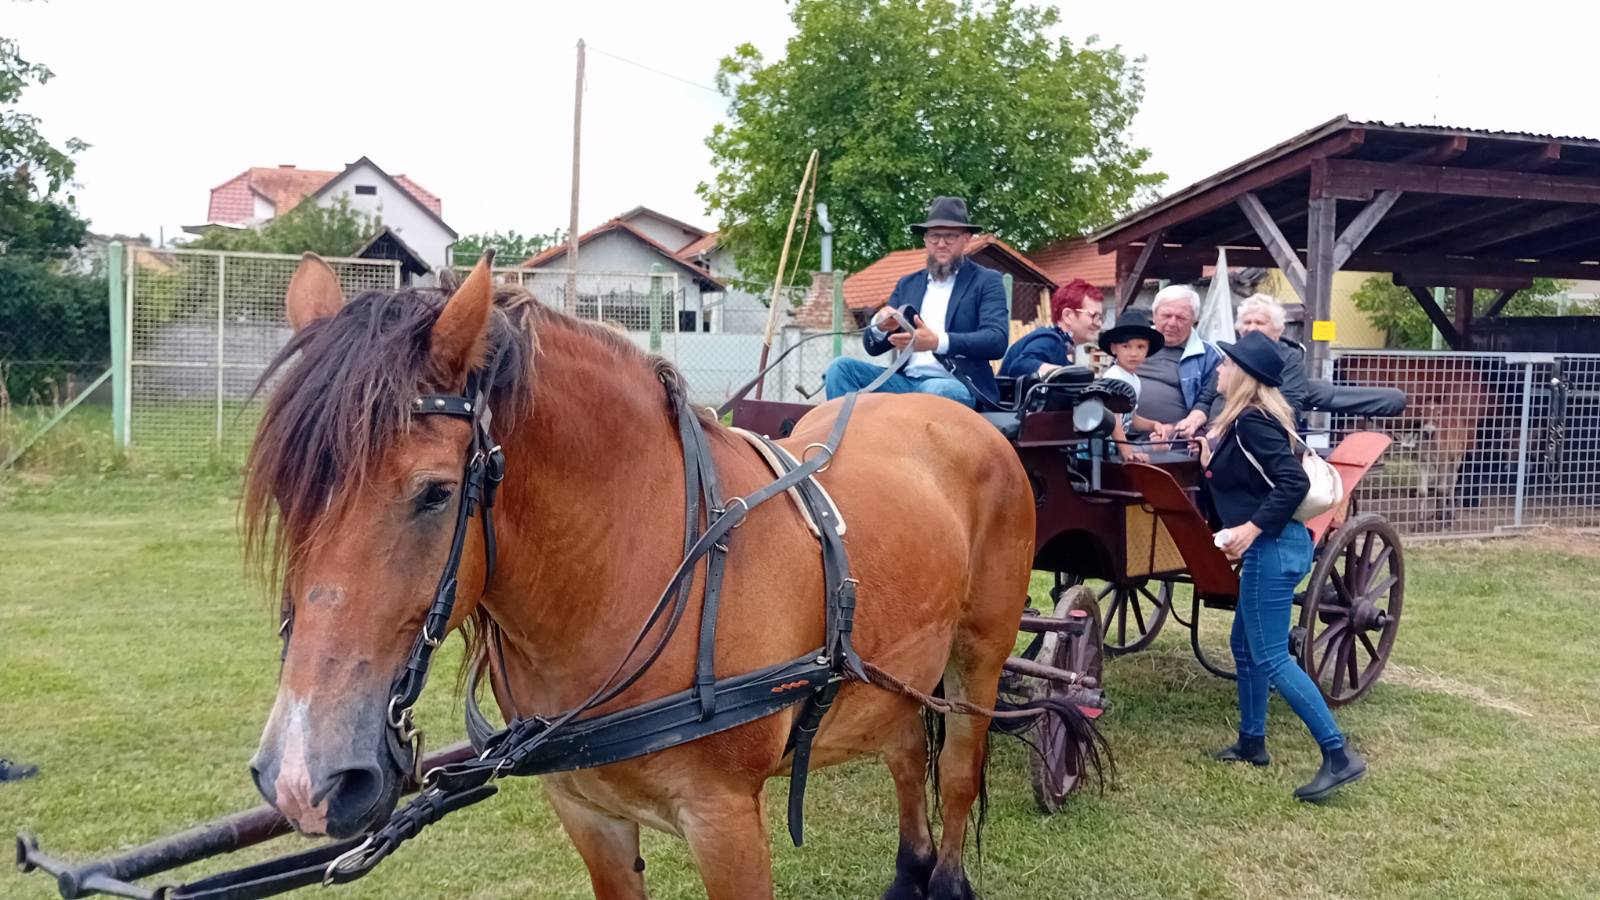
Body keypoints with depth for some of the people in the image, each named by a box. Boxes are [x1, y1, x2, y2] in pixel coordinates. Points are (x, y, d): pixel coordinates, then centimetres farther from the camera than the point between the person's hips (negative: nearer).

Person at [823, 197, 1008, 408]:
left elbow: (997, 340, -11)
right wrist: (879, 327, -12)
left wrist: (937, 342, -27)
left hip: (957, 384, -4)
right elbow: (873, 347, 15)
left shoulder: (987, 281, 6)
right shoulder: (907, 284, 19)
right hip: (906, 381, 5)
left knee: (934, 391, -38)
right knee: (841, 367, -16)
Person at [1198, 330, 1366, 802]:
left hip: (1272, 547, -11)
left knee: (1271, 657, -8)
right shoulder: (1248, 419, 13)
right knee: (1245, 645, 19)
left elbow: (1294, 481, -25)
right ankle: (1252, 742, 30)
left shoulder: (1250, 422, -16)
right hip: (1270, 546, 11)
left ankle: (1339, 756, -6)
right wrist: (1211, 459, 11)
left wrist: (1252, 528, -25)